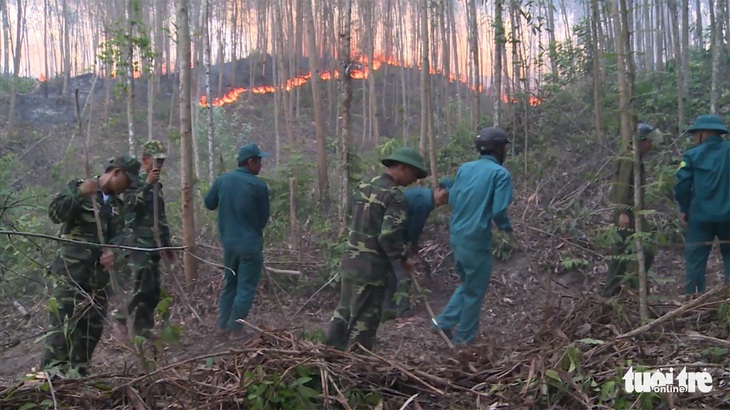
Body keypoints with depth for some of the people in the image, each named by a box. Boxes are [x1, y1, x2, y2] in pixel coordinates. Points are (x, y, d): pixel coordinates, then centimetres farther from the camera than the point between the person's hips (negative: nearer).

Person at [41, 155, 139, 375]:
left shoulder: (117, 205, 16)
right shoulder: (77, 187, 0)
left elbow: (118, 235, 3)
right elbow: (55, 213, -12)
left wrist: (113, 252, -19)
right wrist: (80, 194, -25)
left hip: (98, 275, 7)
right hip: (71, 272, -7)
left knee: (93, 326, 12)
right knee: (62, 325, -13)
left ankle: (78, 372, 24)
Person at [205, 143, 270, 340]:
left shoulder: (222, 180, 1)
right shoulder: (259, 186, -12)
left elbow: (209, 204, 14)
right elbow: (263, 218, -1)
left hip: (229, 242, 5)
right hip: (251, 244, -5)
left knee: (229, 285, 19)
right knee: (246, 288, 3)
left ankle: (223, 326, 21)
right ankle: (235, 329, 5)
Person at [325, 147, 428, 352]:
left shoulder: (363, 186, 11)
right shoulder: (396, 197, -15)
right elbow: (389, 236, -23)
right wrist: (402, 258, -8)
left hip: (350, 261, 8)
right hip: (372, 267, -8)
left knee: (344, 311, 18)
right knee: (364, 319, 3)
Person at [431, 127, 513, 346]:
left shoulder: (464, 168, 8)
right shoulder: (501, 174, -10)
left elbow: (452, 201, 12)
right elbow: (498, 211, -17)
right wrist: (507, 227, 4)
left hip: (457, 237, 7)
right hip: (477, 240, -6)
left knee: (467, 285, 25)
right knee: (474, 292, 10)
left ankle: (444, 322, 20)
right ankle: (463, 339, 19)